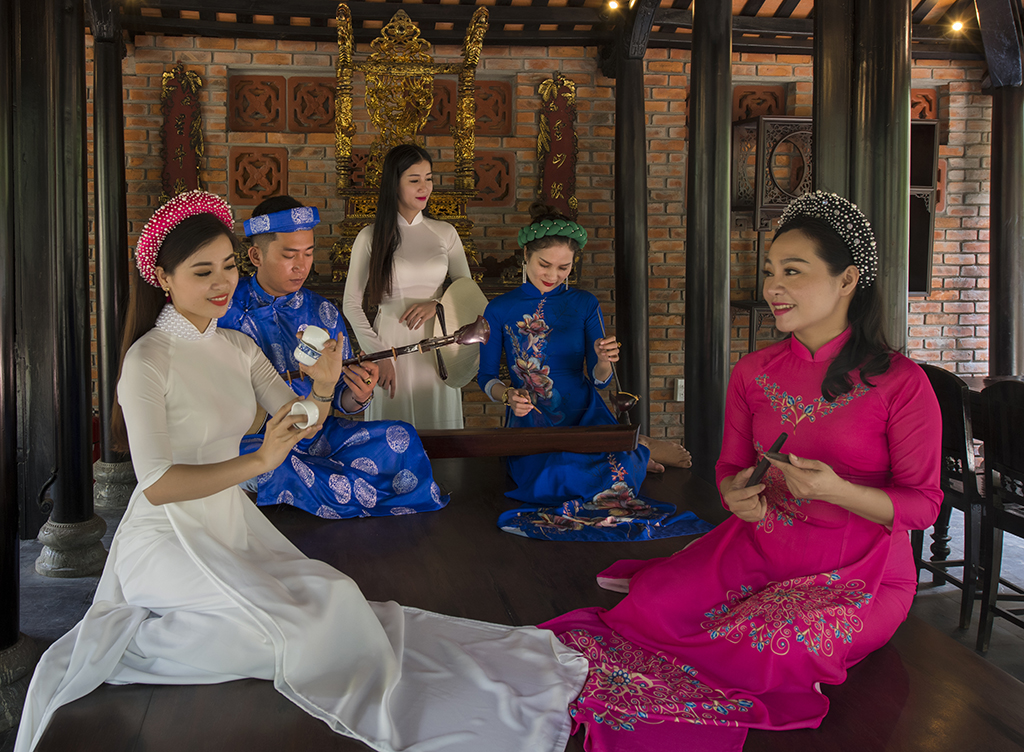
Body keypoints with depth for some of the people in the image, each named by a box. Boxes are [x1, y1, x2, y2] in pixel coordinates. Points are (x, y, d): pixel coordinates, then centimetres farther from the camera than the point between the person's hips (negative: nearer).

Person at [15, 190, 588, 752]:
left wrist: (323, 385, -18)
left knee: (327, 599, -14)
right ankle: (137, 640, -8)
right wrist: (257, 462, -31)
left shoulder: (238, 346, 6)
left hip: (231, 521, 7)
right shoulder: (148, 361, -16)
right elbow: (156, 484, -22)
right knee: (293, 625, -24)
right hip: (168, 536, -7)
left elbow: (299, 424, 4)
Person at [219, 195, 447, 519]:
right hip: (251, 439, -3)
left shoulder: (322, 313, 6)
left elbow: (339, 399, 9)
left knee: (401, 440, -18)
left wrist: (357, 396, -18)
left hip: (312, 433, 3)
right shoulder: (226, 306, -4)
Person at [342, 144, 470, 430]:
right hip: (390, 340, -2)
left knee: (438, 422, 7)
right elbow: (351, 304, 0)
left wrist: (437, 304, -9)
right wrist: (377, 355, -7)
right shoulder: (371, 237, -2)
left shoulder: (445, 234, 6)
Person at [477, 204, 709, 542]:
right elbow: (486, 378, 6)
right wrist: (509, 395, -17)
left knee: (614, 472, -33)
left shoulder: (584, 304, 5)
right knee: (553, 477, -35)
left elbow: (599, 379, 3)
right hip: (531, 420, 0)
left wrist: (604, 362, -21)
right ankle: (631, 451, -6)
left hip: (584, 414, 0)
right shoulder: (499, 310, 3)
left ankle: (642, 450, 4)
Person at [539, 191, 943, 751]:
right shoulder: (752, 374, 4)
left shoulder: (900, 383, -11)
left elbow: (922, 505, -7)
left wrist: (839, 490, -26)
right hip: (759, 547, 4)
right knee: (648, 603, -22)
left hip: (859, 572, -3)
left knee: (757, 648, -28)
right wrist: (737, 494, -12)